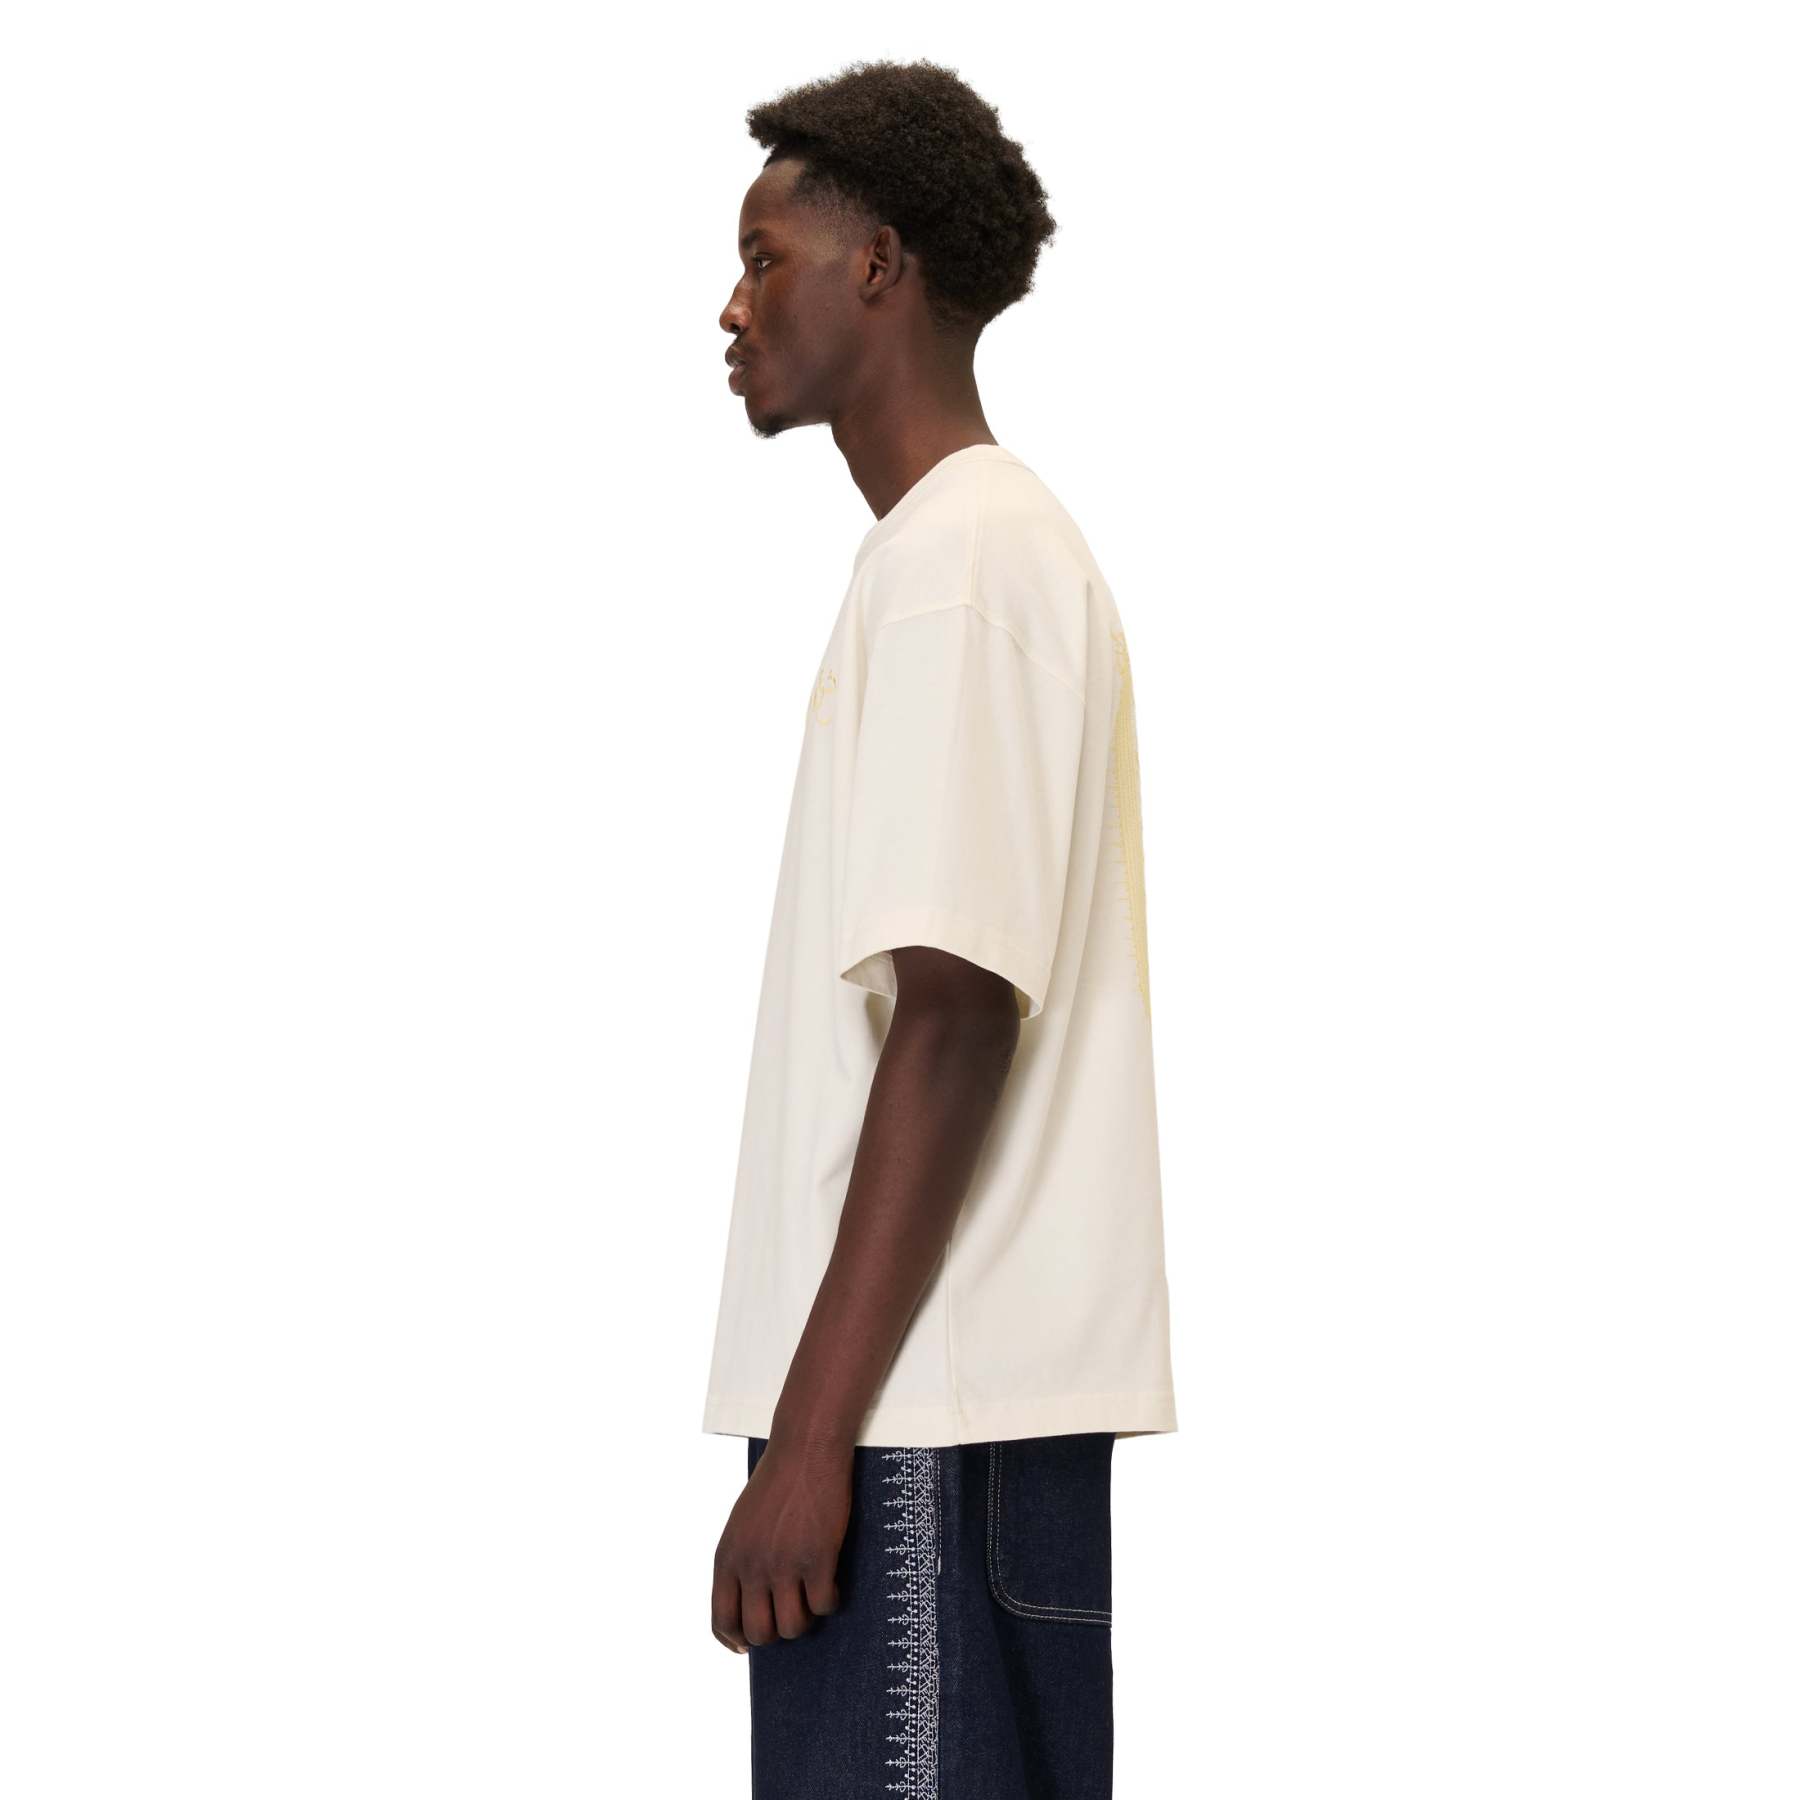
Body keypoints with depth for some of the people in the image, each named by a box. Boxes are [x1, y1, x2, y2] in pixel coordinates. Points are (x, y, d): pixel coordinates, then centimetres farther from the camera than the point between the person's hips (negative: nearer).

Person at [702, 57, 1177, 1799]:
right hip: (954, 1394, 10)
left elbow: (956, 1013, -19)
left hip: (930, 1402, -10)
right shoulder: (996, 547, 19)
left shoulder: (956, 560, -11)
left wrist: (812, 1430, -20)